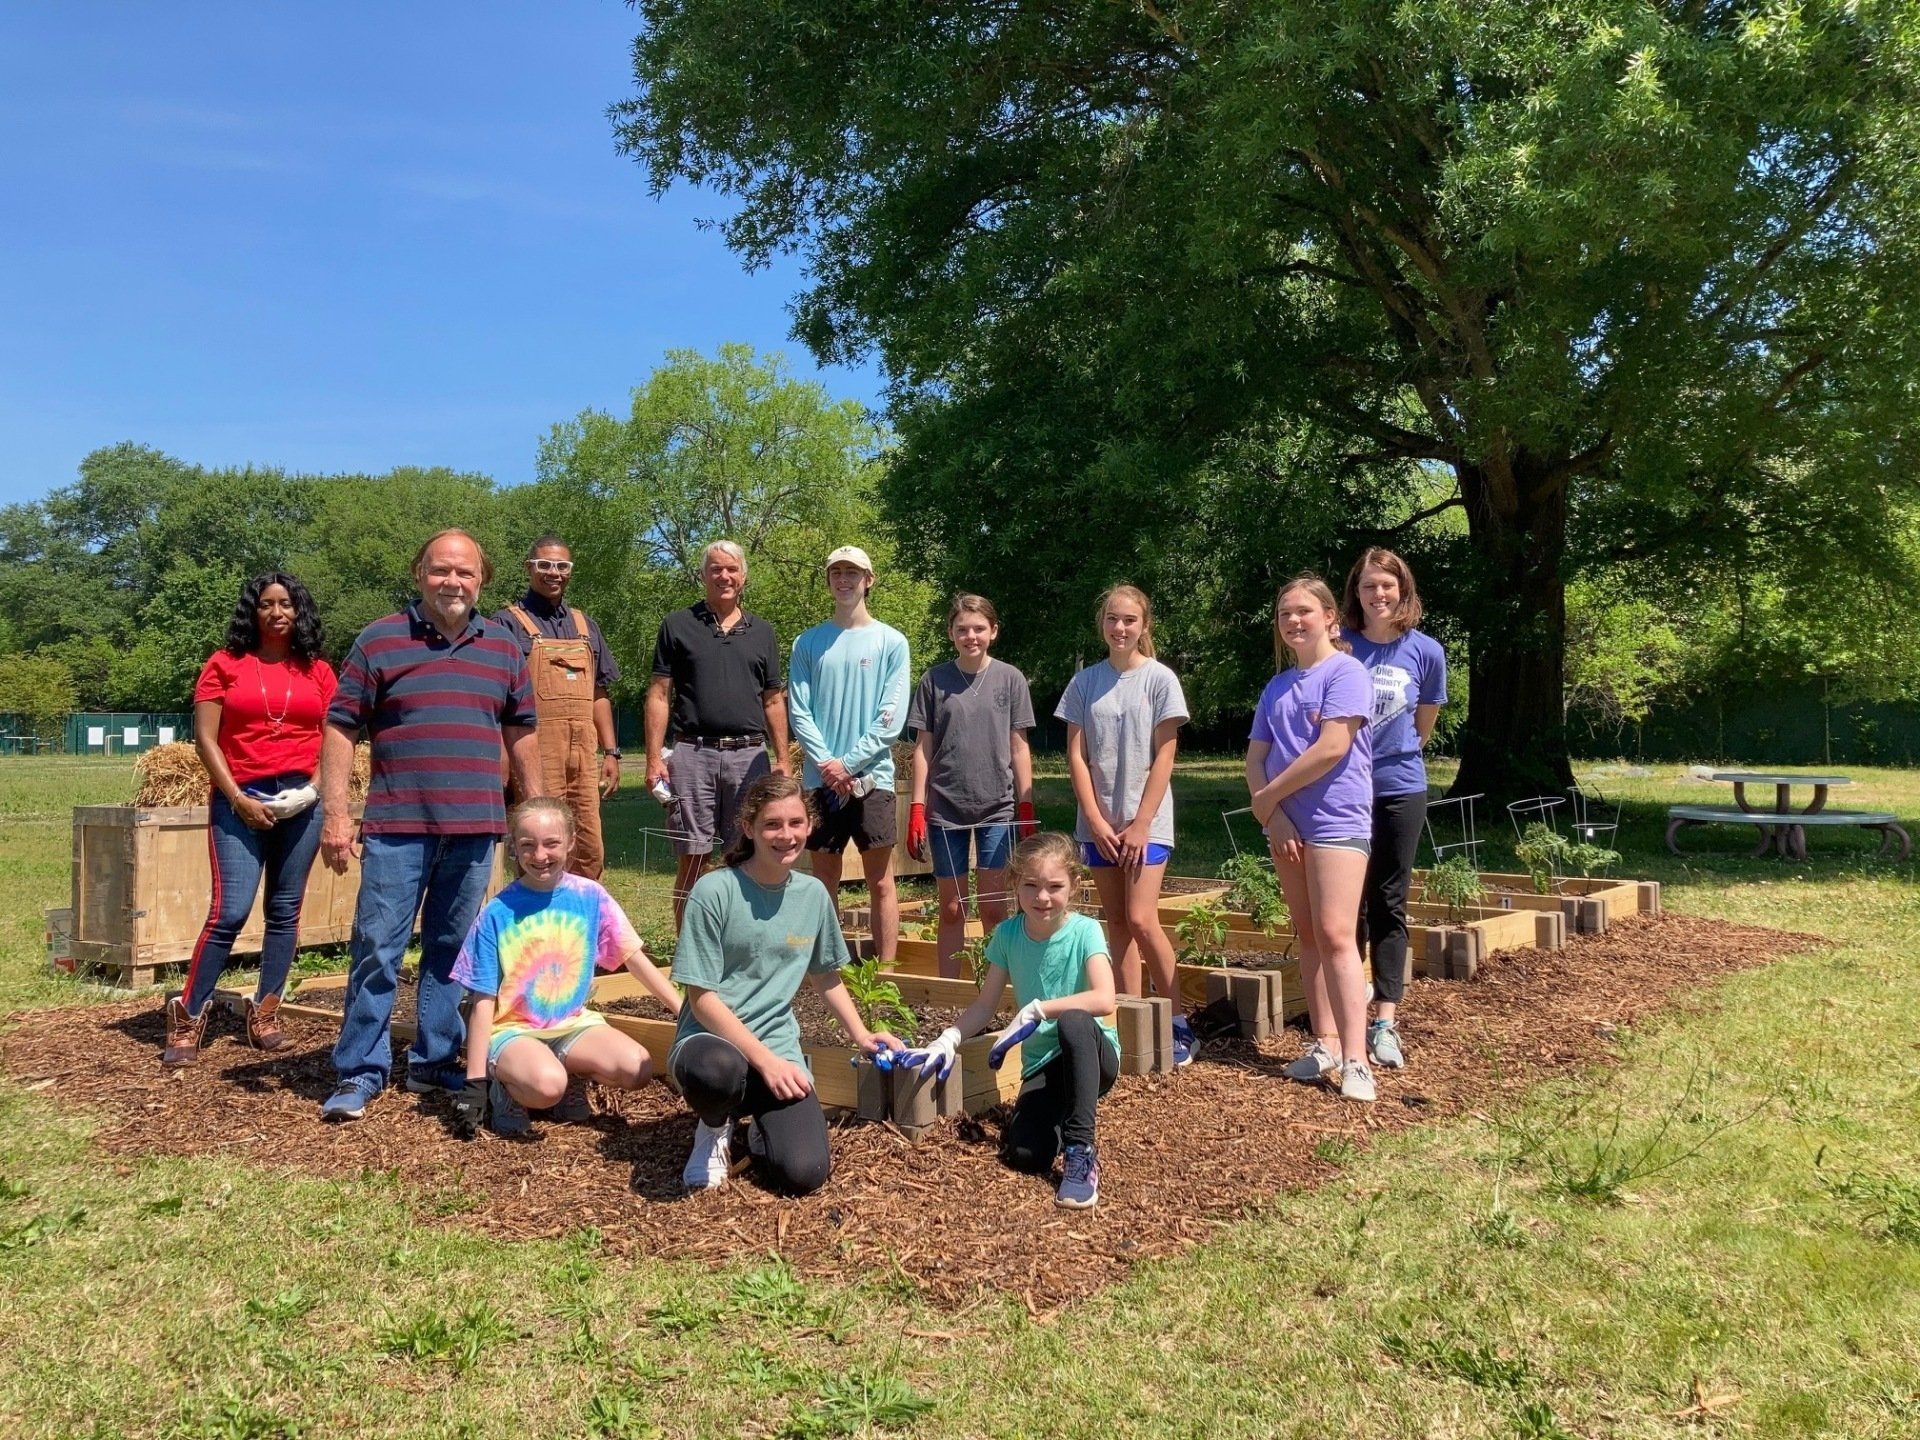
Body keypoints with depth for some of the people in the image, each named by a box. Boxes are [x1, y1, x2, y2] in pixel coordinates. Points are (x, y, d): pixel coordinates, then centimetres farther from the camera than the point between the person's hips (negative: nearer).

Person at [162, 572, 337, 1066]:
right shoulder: (225, 664, 4)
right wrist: (238, 799, -8)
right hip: (239, 802, -2)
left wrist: (315, 787, -7)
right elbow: (205, 738, 0)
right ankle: (187, 1016, 5)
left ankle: (265, 1013, 16)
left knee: (285, 911, 6)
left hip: (301, 803, 2)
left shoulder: (317, 671, 9)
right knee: (230, 910, -9)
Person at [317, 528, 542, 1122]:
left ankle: (436, 1061, 22)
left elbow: (521, 734, 15)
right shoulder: (379, 640, 1)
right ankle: (360, 1072, 9)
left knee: (450, 951, 11)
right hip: (397, 826, -3)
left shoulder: (504, 647, 10)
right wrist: (335, 813, -7)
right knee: (377, 949, -1)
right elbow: (340, 729, -1)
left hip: (474, 828, 3)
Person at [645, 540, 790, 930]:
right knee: (693, 858, 0)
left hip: (750, 755, 2)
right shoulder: (678, 625, 7)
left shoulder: (762, 632, 15)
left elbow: (773, 701, 16)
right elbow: (659, 695, 3)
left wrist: (782, 759, 8)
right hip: (693, 754, -2)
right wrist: (654, 758, -5)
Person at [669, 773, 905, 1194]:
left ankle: (763, 1126, 17)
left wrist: (861, 1035, 12)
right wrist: (764, 1059, -18)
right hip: (712, 1038, -3)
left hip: (778, 1046, 3)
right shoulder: (714, 891, -12)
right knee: (716, 1071, -42)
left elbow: (826, 976, 21)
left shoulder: (813, 894, 4)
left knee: (805, 1174, -20)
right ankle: (715, 1128, -3)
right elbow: (702, 997, -12)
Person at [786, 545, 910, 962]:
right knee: (823, 881, 8)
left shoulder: (892, 642, 2)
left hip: (873, 776, -2)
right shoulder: (808, 642, 8)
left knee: (881, 883, 1)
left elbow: (892, 717, -5)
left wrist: (849, 763, -12)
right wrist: (826, 763, -10)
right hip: (820, 780, 2)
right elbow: (798, 712, 2)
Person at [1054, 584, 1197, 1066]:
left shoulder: (1160, 679, -2)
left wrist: (1141, 824, -10)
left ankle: (1178, 1025, 1)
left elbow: (1163, 759, -5)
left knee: (1141, 920, -12)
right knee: (1116, 923, 6)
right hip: (1099, 822, 3)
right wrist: (1095, 819, -6)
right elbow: (1076, 756, 3)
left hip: (1147, 821, -3)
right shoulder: (1085, 682, 5)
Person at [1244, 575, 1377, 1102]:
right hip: (1286, 826, 7)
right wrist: (1272, 814, -8)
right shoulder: (1277, 687, 14)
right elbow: (1255, 759, 10)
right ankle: (1325, 1043, 18)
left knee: (1335, 936, -14)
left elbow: (1333, 747, -16)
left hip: (1338, 821, -7)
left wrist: (1269, 796, -8)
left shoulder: (1345, 672, -6)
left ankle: (1355, 1060, -14)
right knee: (1308, 938, 10)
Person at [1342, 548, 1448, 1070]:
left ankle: (1386, 1023, 6)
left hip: (1399, 789, 1)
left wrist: (1394, 756, 9)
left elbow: (1423, 726, 10)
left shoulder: (1426, 651, -2)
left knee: (1389, 906, 4)